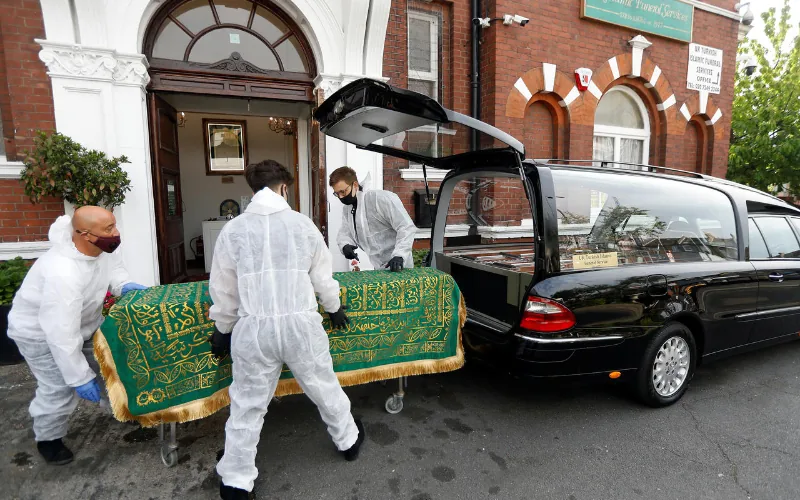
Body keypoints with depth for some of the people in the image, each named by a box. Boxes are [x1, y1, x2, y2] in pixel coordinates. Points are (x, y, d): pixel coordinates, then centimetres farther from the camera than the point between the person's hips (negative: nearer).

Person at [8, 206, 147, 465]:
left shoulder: (103, 246, -22)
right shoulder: (63, 273, -43)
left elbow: (113, 266, 4)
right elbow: (62, 334, -38)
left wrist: (123, 285, -18)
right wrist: (80, 377, -30)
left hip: (84, 322, 7)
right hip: (41, 332, -7)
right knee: (60, 389, -4)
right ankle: (47, 439, 24)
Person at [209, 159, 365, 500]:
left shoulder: (233, 229, 0)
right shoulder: (302, 223, 0)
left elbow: (223, 288, 6)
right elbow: (322, 275, 8)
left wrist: (223, 329, 20)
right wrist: (334, 307, 25)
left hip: (253, 330, 0)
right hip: (301, 324, 0)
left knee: (247, 405, 15)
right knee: (325, 389, 20)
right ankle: (348, 441, 43)